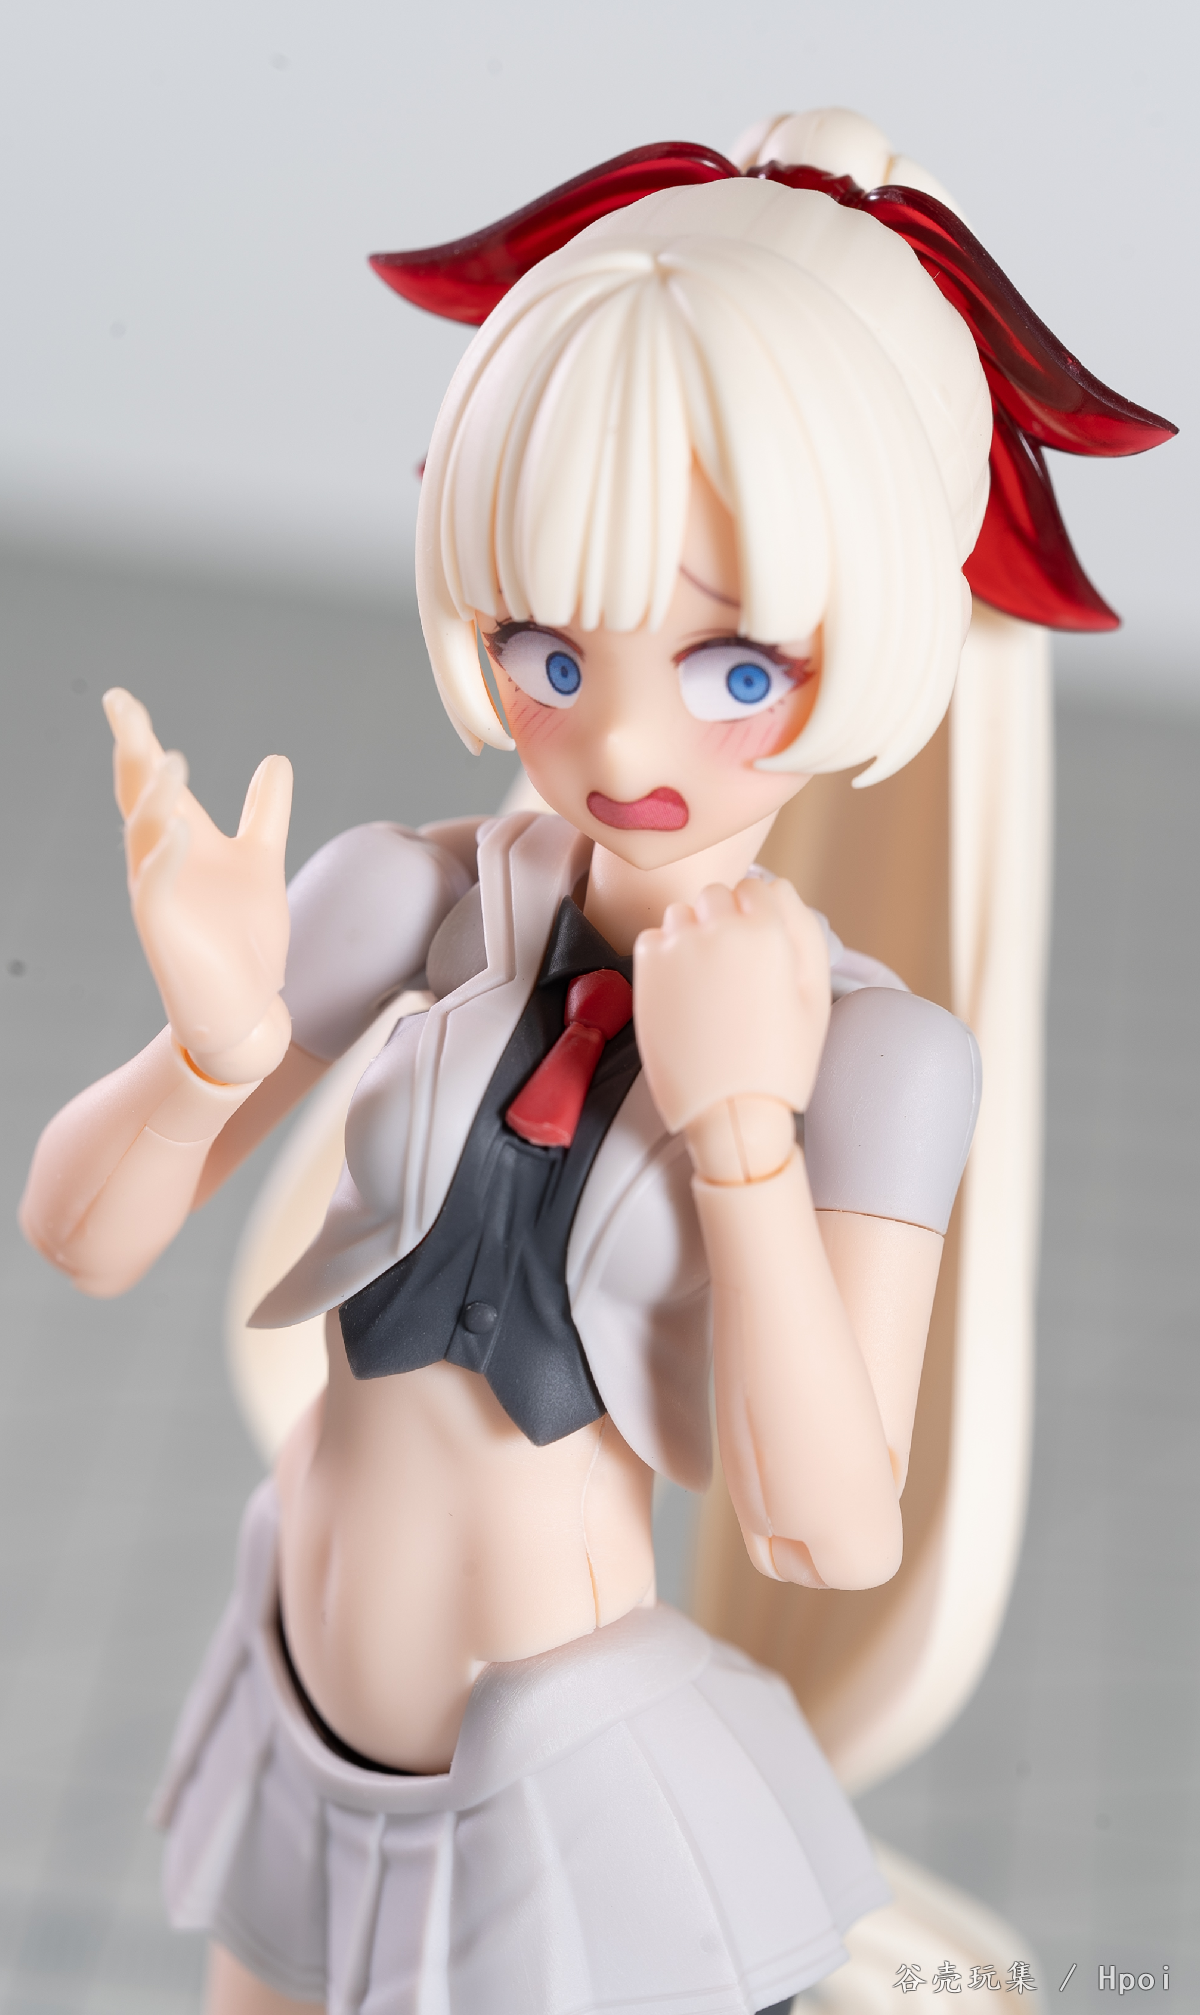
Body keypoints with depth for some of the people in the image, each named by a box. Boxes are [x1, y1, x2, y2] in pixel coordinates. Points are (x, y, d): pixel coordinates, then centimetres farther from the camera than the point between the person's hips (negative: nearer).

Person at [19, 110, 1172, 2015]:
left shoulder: (876, 1052, -18)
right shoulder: (414, 898, -15)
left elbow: (833, 1534, -20)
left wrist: (739, 1126, -28)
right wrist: (216, 1046, -32)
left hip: (586, 1789, -2)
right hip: (304, 1717, 3)